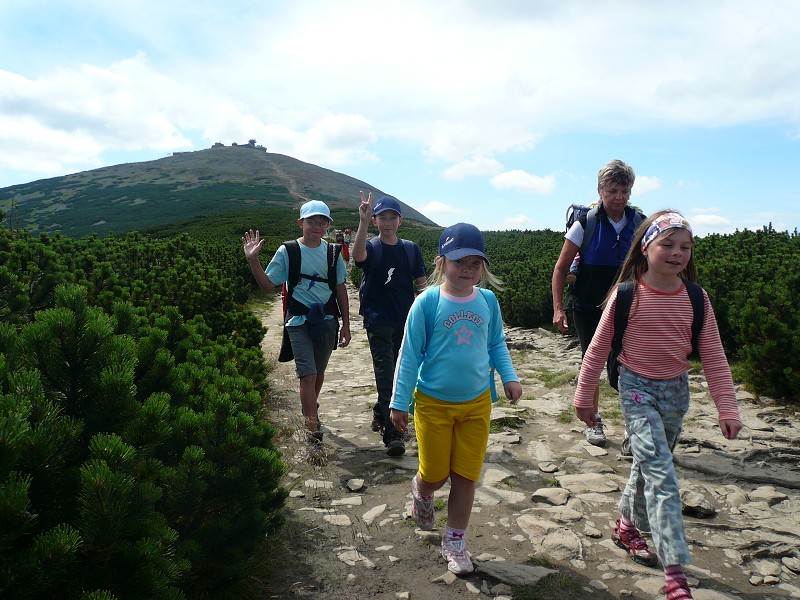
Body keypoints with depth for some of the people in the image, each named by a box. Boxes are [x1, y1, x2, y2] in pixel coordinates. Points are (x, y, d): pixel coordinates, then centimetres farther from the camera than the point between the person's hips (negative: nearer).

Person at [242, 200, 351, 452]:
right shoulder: (287, 252, -6)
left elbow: (340, 289, 9)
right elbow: (268, 285, -4)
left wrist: (345, 325, 8)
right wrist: (253, 260, -19)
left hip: (327, 320, 3)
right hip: (299, 321, -3)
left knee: (318, 373, 15)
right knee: (308, 375, -10)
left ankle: (310, 410, 40)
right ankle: (313, 430, -2)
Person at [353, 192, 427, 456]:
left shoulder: (411, 249, 4)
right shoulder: (371, 248, -6)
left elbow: (422, 283, 7)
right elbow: (358, 255, -32)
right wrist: (363, 222, -43)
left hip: (406, 320, 4)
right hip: (378, 321, -4)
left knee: (399, 372, 15)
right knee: (386, 374, -7)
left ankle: (381, 413, 37)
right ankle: (392, 433, -3)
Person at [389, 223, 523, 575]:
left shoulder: (487, 301, -3)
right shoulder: (428, 302, -14)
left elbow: (497, 344, 10)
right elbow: (410, 354, -9)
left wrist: (509, 376, -6)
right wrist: (400, 402, -6)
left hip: (476, 403, 3)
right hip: (433, 403, -3)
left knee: (466, 477, 9)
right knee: (435, 475, 9)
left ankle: (454, 542, 29)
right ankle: (421, 493, 47)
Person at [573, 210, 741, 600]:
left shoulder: (695, 299, -4)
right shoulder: (627, 295, -13)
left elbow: (713, 357, -1)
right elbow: (599, 348, -6)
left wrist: (727, 408, -5)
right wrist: (584, 395, -2)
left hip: (676, 391, 4)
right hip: (637, 389, -4)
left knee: (651, 465, 18)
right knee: (661, 472, -13)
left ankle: (627, 526, 42)